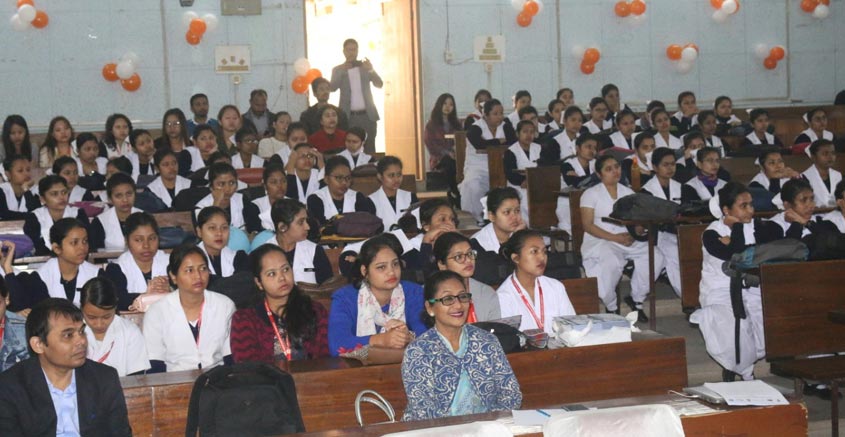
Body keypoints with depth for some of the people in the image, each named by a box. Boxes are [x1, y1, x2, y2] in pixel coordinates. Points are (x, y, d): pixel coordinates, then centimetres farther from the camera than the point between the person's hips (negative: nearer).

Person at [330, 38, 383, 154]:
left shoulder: (365, 66, 10)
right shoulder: (338, 70, 8)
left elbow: (379, 84, 1)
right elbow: (332, 87, -7)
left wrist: (371, 70, -17)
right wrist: (342, 72, -22)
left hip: (367, 115, 1)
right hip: (348, 116, -1)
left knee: (369, 149, 0)